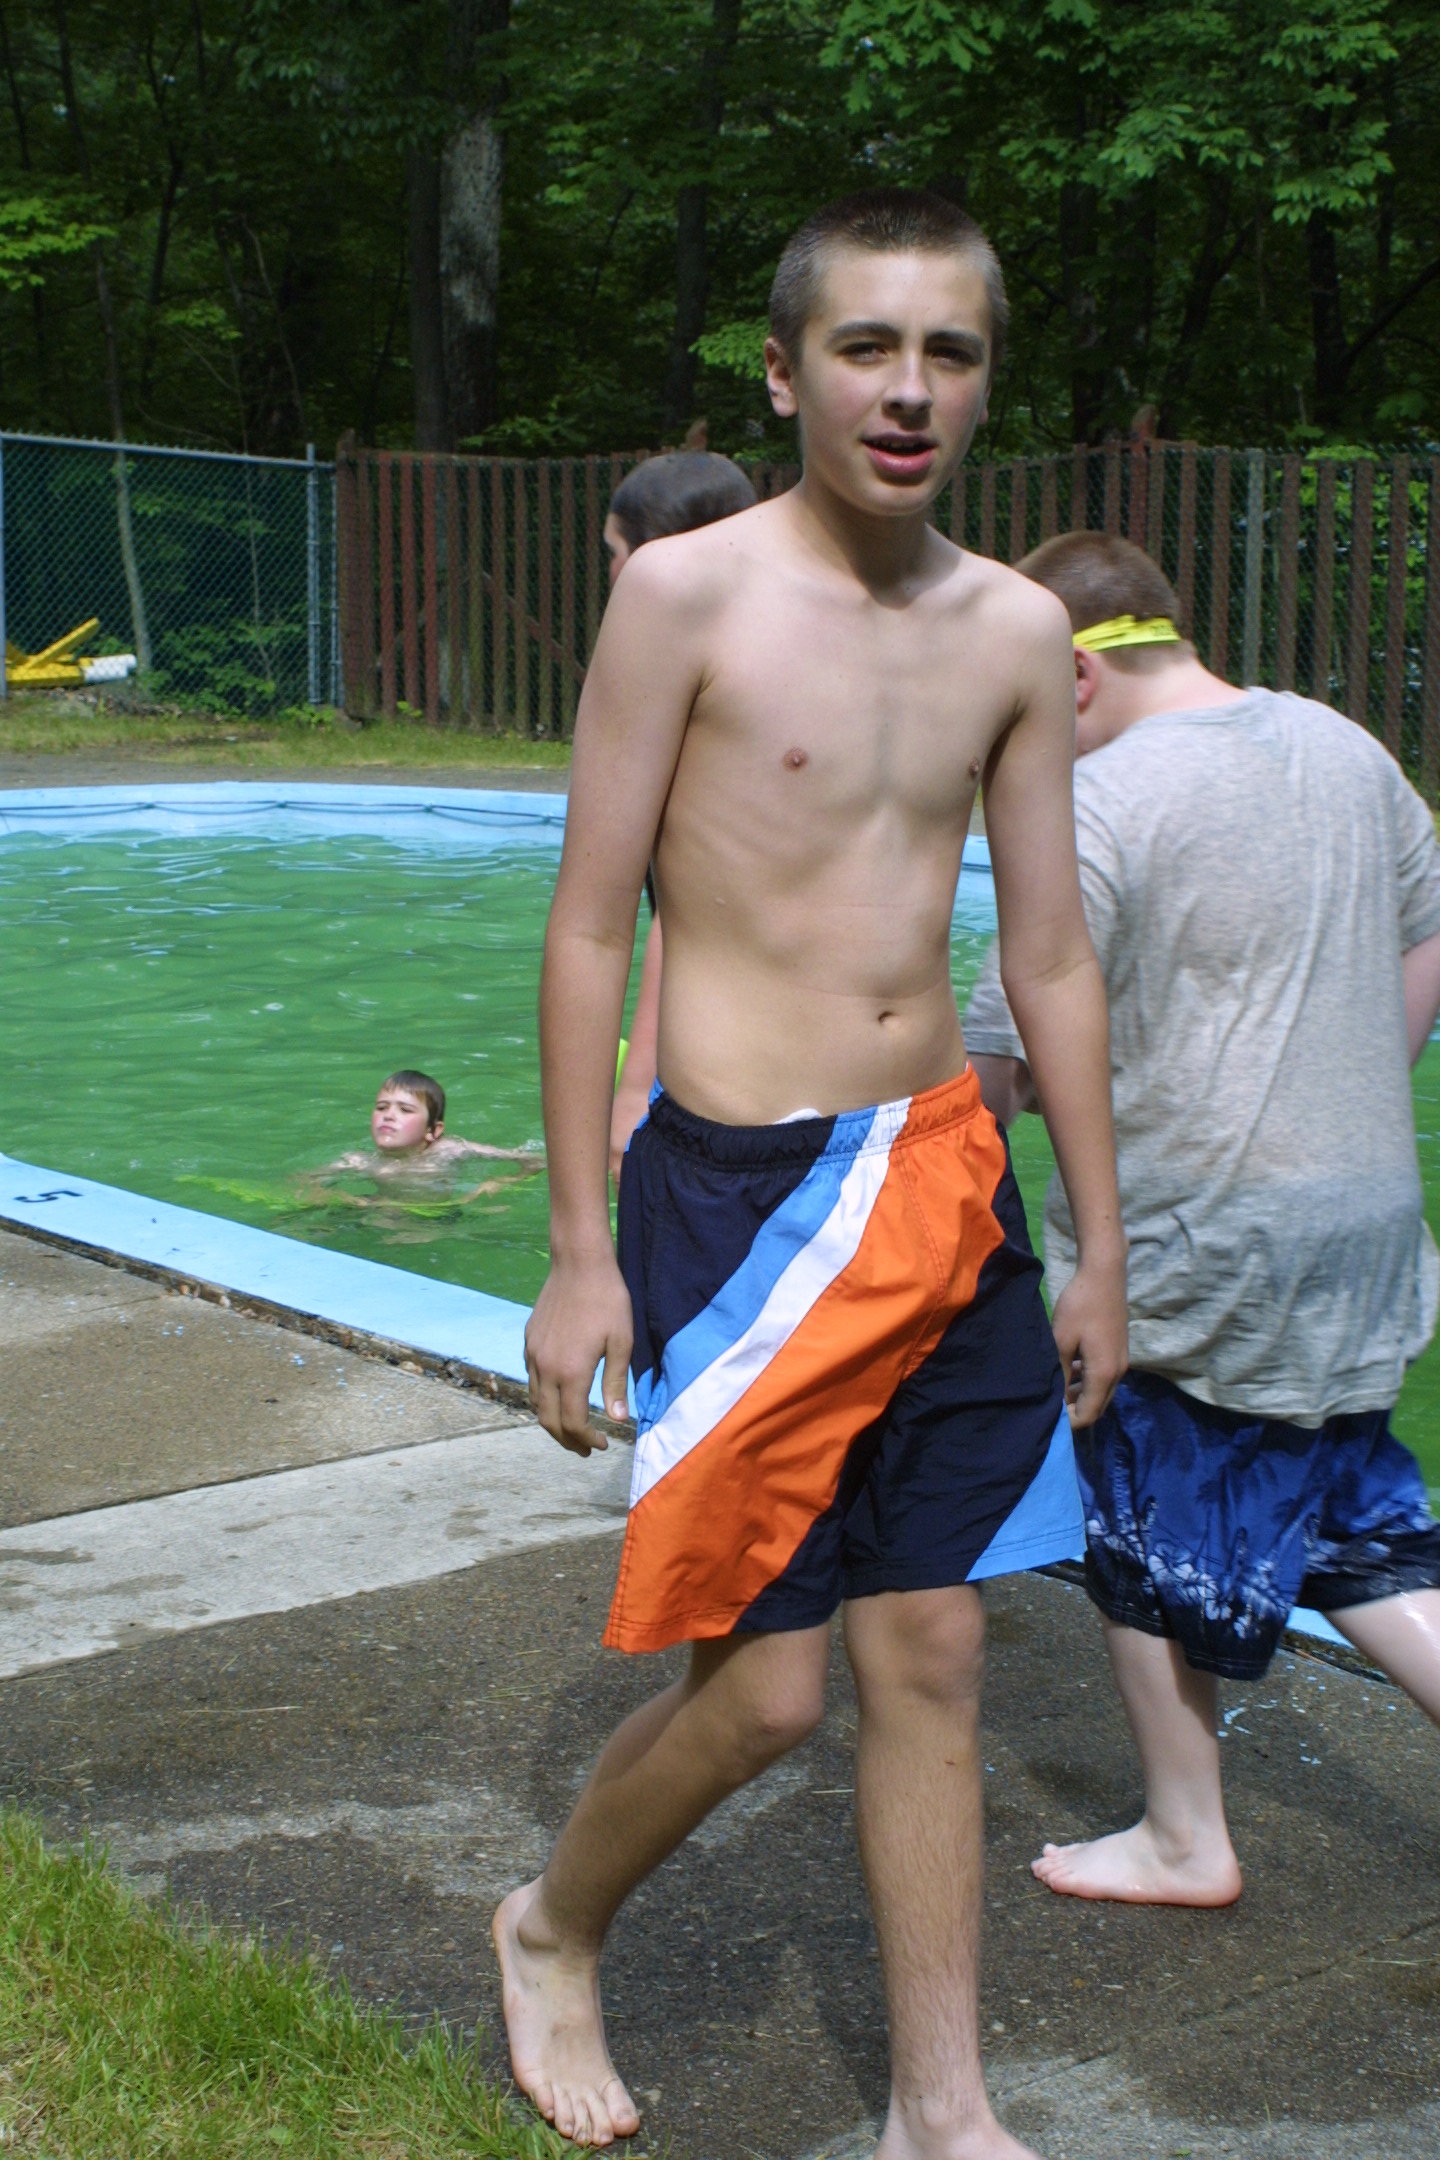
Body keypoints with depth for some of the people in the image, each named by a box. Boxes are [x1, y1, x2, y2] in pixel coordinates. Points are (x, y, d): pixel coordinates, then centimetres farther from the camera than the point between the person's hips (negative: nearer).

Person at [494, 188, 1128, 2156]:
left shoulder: (1015, 629, 7)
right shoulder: (687, 594, -8)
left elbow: (1053, 957, 12)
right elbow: (587, 930, -6)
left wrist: (1100, 1244, 13)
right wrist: (579, 1255, -8)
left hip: (948, 1178, 5)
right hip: (744, 1190, -5)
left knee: (931, 1663, 9)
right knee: (764, 1683, 0)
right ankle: (555, 1930, 30)